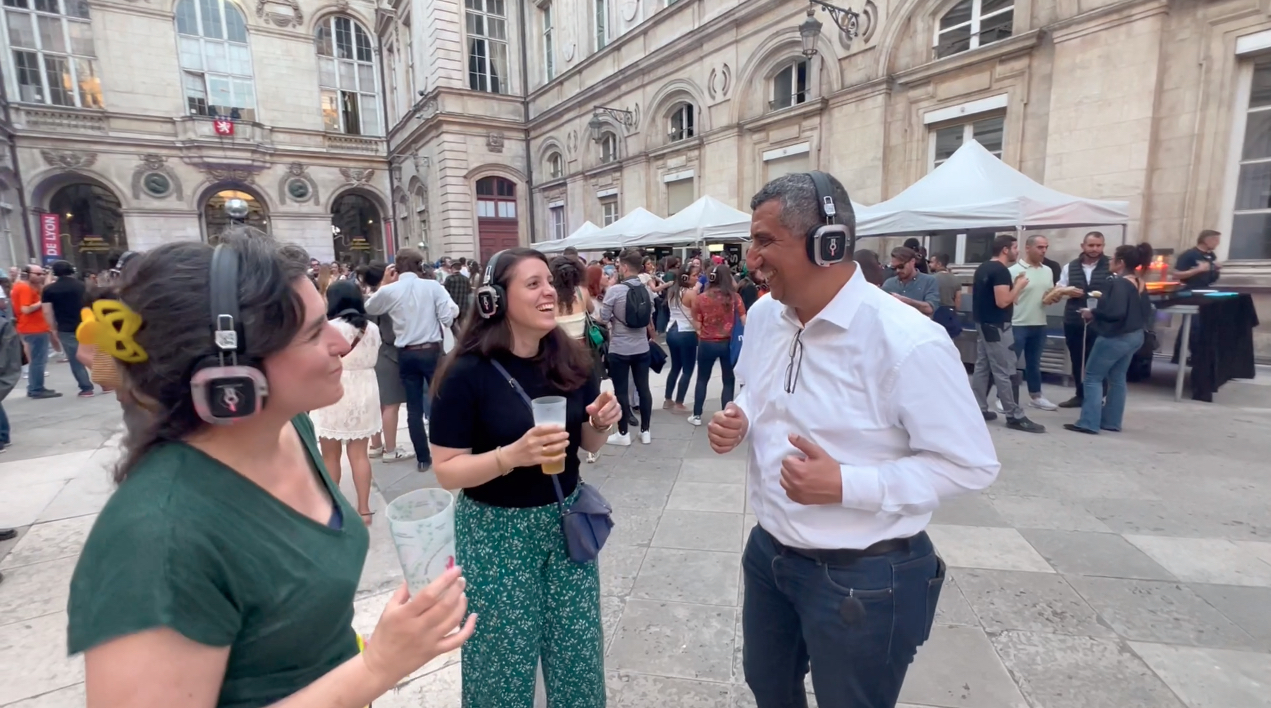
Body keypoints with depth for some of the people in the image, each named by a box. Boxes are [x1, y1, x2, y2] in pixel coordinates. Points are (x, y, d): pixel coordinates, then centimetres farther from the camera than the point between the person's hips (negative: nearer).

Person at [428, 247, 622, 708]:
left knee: (578, 653, 16)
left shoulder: (571, 361, -4)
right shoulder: (468, 372, -17)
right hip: (496, 533, -3)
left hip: (566, 522, 4)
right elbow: (447, 471, -15)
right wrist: (513, 454, -29)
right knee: (506, 659, 15)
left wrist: (601, 423, -15)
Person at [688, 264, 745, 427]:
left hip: (706, 343, 1)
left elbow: (697, 325, -2)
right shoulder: (734, 297, -6)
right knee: (728, 381, 11)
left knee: (702, 380, 16)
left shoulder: (701, 298, -4)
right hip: (728, 343, -1)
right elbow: (744, 321, -7)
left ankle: (696, 415, 22)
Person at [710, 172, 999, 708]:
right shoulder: (763, 316, -3)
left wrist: (846, 485, -28)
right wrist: (739, 422, -9)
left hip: (863, 578, -6)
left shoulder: (908, 341, -25)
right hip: (768, 551, 7)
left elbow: (971, 464, -19)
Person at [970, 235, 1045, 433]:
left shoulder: (983, 268, 12)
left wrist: (1013, 285, 15)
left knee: (982, 367, 11)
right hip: (996, 327, -10)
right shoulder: (1001, 271, -17)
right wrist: (1019, 285, -9)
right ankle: (1015, 416, -1)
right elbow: (1002, 301, -23)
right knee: (1005, 373, -6)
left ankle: (979, 409, 16)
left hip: (983, 324, 10)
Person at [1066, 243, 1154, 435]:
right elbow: (1146, 312, 15)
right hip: (1134, 336, 9)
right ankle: (1111, 422, 21)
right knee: (1117, 378, 16)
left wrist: (1092, 313, -15)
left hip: (1115, 337, -9)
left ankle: (1089, 423, -2)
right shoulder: (1140, 283, 9)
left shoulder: (1119, 283, -19)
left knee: (1093, 377, -1)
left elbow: (1115, 312, -29)